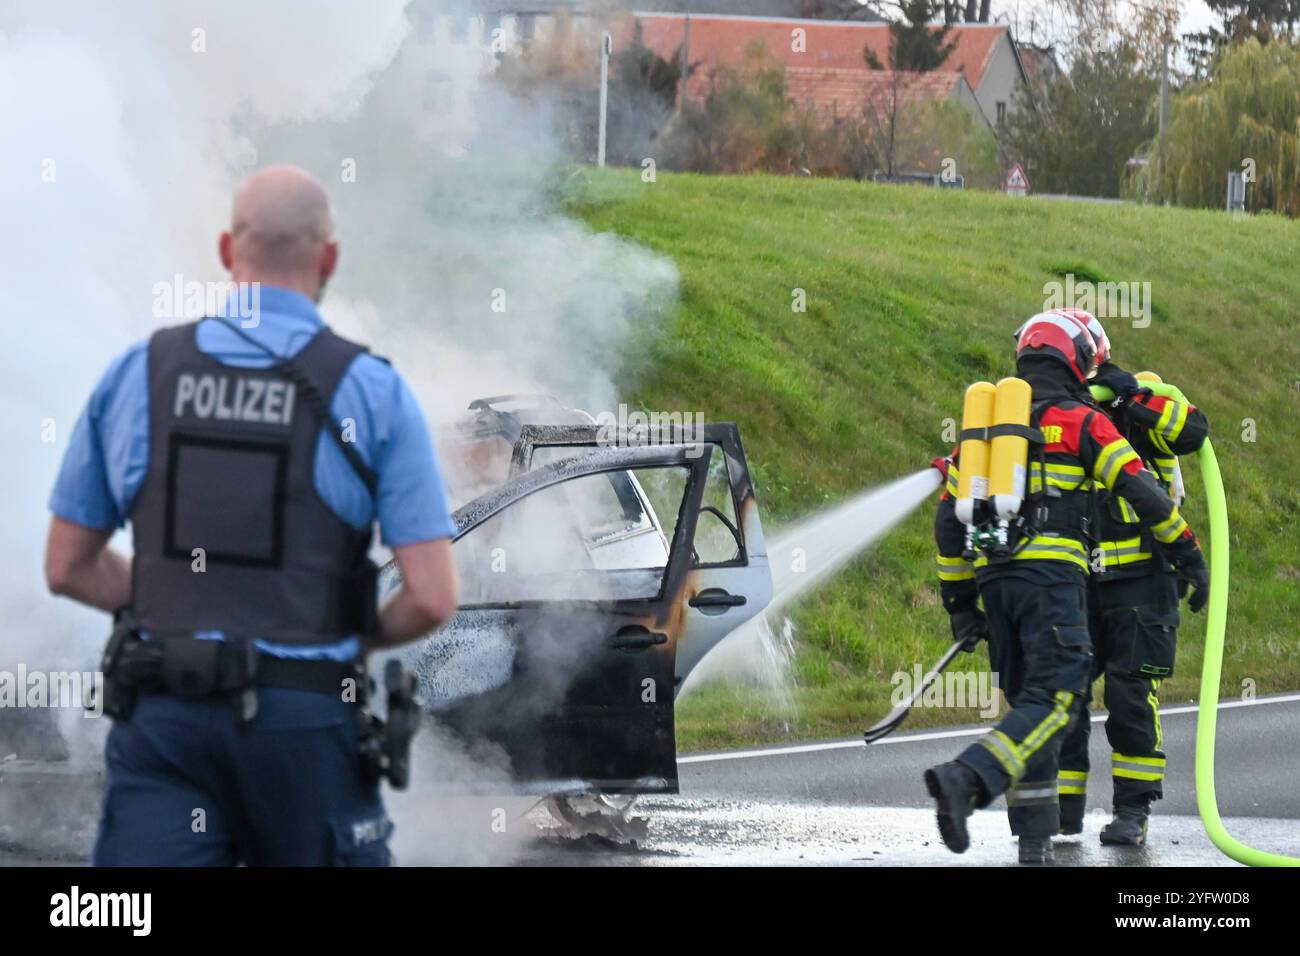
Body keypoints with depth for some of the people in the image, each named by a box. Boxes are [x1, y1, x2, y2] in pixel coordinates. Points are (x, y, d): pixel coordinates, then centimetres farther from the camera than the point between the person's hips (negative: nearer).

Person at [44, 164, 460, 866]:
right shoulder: (373, 393, -4)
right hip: (303, 724, -1)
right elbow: (433, 598, -8)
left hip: (164, 717, 1)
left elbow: (67, 568, 11)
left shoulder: (135, 377, 3)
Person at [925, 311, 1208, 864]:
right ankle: (965, 780, -32)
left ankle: (1035, 835, 7)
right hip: (1053, 573, -6)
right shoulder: (1082, 423, 1)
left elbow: (949, 521, 18)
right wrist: (1187, 553, 11)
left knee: (1027, 701, 13)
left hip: (994, 575, 6)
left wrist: (959, 601, 23)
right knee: (1056, 700, -11)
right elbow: (1142, 492, -3)